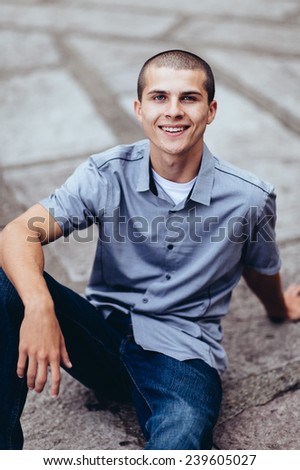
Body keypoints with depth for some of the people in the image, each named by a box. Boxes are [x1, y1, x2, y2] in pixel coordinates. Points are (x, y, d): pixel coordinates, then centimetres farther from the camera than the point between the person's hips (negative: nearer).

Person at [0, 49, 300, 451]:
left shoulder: (250, 199, -7)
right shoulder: (107, 174, -8)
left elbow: (260, 268, 15)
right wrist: (38, 305, -39)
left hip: (181, 355, -3)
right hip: (103, 331, 3)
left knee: (179, 445, -39)